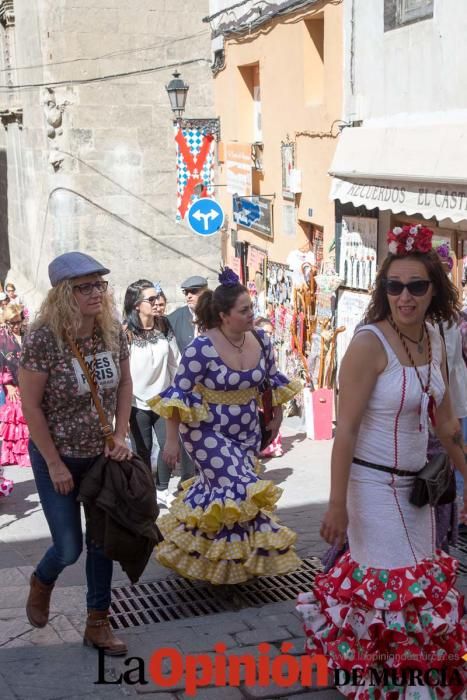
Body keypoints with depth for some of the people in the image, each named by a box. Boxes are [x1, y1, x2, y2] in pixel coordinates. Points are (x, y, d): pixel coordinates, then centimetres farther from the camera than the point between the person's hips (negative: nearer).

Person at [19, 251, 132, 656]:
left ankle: (98, 624, 25)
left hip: (102, 455, 4)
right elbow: (31, 406, -16)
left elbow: (124, 384, 7)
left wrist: (120, 437, -3)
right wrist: (54, 464, -15)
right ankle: (41, 582, 38)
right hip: (56, 457, -4)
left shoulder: (113, 331, -7)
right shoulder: (43, 339, -21)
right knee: (69, 548, 3)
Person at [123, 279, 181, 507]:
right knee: (143, 450, 6)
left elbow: (175, 362, 6)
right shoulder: (126, 333, -12)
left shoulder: (164, 327, 0)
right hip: (138, 401, -3)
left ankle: (162, 490, 21)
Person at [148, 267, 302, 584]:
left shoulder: (261, 340, -6)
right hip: (209, 432, -6)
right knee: (240, 489, -14)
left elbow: (274, 379, 12)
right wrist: (172, 439, -15)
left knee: (221, 486, 11)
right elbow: (178, 394, -16)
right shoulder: (202, 348, -23)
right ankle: (249, 553, 7)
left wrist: (277, 416, 18)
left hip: (247, 432, 6)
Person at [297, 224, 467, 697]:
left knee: (419, 582, 18)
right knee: (393, 587, 2)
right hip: (375, 484, -7)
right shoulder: (370, 343, -19)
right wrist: (337, 505, -20)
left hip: (417, 483, 7)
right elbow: (346, 429, -20)